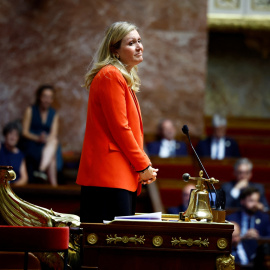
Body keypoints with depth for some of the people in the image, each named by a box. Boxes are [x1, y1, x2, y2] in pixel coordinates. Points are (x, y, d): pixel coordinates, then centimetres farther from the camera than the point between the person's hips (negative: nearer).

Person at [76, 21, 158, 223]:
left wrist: (145, 165, 9)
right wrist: (143, 166, -9)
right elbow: (119, 128, -14)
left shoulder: (125, 79, 22)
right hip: (110, 175, -10)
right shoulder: (111, 76, -9)